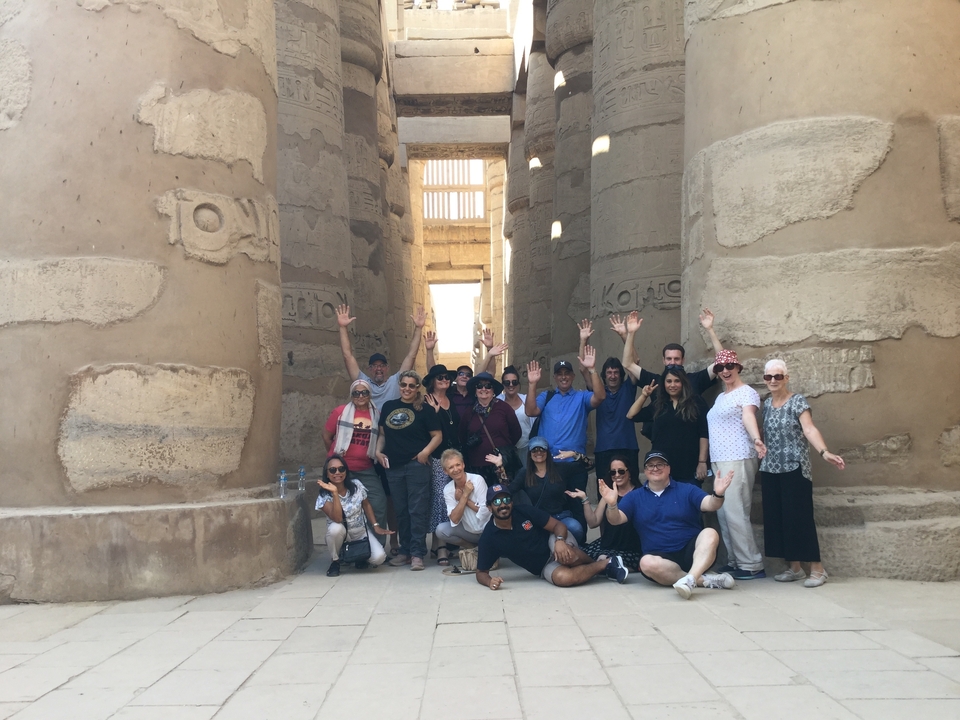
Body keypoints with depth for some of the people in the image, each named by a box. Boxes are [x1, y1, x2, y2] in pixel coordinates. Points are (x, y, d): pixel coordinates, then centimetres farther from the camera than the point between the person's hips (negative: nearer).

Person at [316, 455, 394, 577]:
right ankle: (335, 562, -10)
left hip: (361, 531, 2)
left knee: (379, 557, -24)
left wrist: (376, 526, -3)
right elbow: (337, 519, -32)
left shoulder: (356, 485, -11)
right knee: (336, 528, -39)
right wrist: (335, 493, -37)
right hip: (341, 534, -2)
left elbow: (366, 505, 5)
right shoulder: (324, 496, -18)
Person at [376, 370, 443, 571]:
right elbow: (382, 433, 18)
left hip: (417, 465, -5)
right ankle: (405, 551, 19)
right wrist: (378, 451, 3)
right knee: (401, 510, 11)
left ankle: (417, 553, -1)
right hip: (393, 466, 5)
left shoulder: (425, 409, -1)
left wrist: (426, 451, -16)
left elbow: (437, 436, -2)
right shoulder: (388, 406, 11)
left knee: (417, 509, -4)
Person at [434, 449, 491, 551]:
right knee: (441, 530, -17)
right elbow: (454, 520, -15)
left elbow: (486, 511, -17)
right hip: (469, 530, 4)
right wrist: (465, 495, -20)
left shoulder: (477, 480, -17)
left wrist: (464, 499, -15)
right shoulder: (447, 489, -6)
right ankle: (473, 547, 4)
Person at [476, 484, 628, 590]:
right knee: (562, 577, -35)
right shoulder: (489, 537, -11)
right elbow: (481, 572, -4)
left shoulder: (524, 511, -12)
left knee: (567, 556, -39)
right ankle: (605, 564, -11)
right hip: (546, 567, 1)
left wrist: (560, 541, -31)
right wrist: (490, 581, -28)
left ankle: (595, 563, -6)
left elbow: (558, 525, -8)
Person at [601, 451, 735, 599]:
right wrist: (612, 504, -27)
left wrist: (717, 494, -33)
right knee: (647, 562, -34)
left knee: (710, 534, -29)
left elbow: (710, 505, -9)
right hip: (662, 557, 0)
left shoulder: (687, 490, 7)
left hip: (691, 551, 0)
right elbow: (615, 520, -3)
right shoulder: (634, 497, 9)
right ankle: (705, 580, -30)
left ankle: (690, 579, -48)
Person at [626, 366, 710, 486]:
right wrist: (643, 396, 6)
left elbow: (704, 434, -2)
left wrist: (702, 462, -8)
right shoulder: (658, 405, 14)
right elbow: (631, 416, 14)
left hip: (688, 469, -3)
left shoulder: (696, 403, 2)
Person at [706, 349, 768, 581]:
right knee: (723, 513, 7)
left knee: (734, 512, -12)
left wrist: (756, 439, -42)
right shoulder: (721, 397, 20)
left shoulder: (746, 393, -5)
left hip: (738, 460, -8)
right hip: (719, 461, 9)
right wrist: (713, 463, 20)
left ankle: (751, 565, -7)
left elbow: (749, 417, -23)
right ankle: (734, 561, 14)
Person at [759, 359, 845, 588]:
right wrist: (762, 466, 15)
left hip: (794, 469, -6)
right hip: (770, 470, 6)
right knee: (776, 518, 6)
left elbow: (809, 429, -22)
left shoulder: (798, 401, -8)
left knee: (799, 517, -7)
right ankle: (794, 567, 16)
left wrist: (824, 452, -37)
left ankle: (817, 568, 2)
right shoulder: (766, 404, 11)